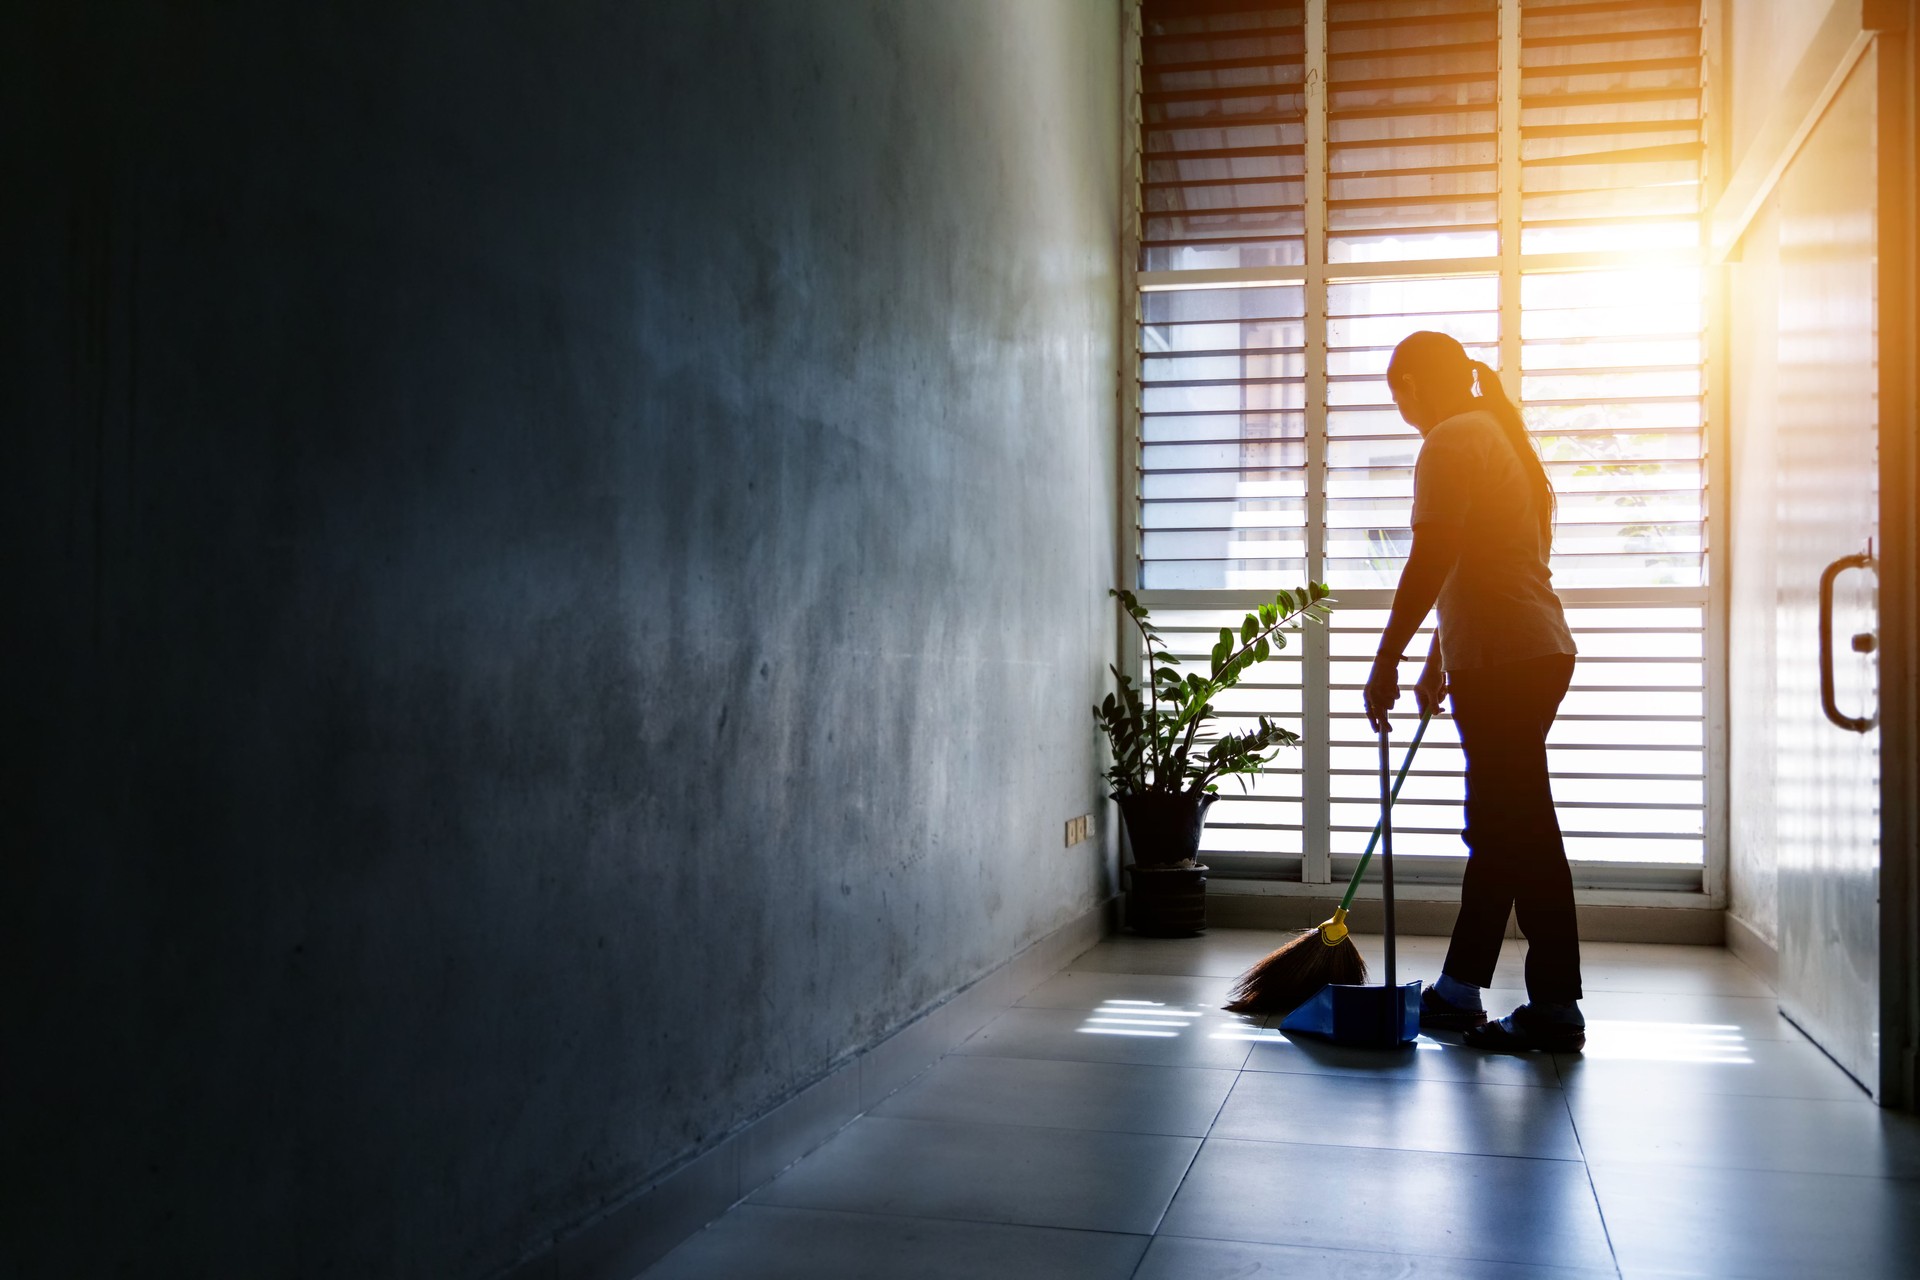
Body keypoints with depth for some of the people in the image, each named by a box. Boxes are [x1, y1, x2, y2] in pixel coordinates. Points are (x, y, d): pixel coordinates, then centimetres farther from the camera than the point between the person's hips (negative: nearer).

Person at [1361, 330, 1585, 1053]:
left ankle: (1556, 1010, 2)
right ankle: (1458, 992, 23)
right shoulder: (1499, 435, 21)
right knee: (1498, 829, 13)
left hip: (1504, 662, -10)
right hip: (1536, 651, 10)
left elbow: (1430, 565, -19)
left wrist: (1387, 662, -15)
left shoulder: (1452, 441, -10)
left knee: (1520, 831, -5)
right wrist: (1440, 661, 29)